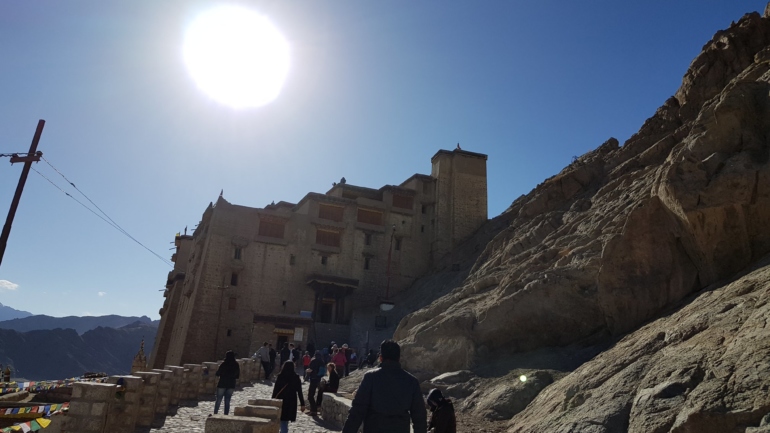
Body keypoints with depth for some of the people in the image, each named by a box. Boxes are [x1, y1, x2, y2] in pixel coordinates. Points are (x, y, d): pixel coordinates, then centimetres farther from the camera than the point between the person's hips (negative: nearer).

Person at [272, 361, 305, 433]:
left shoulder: (280, 376, -9)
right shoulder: (296, 377, -4)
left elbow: (275, 389, -8)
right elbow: (299, 392, -3)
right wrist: (302, 404, 1)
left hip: (280, 400, -1)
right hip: (291, 402, 1)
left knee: (283, 421, 7)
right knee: (285, 420, 16)